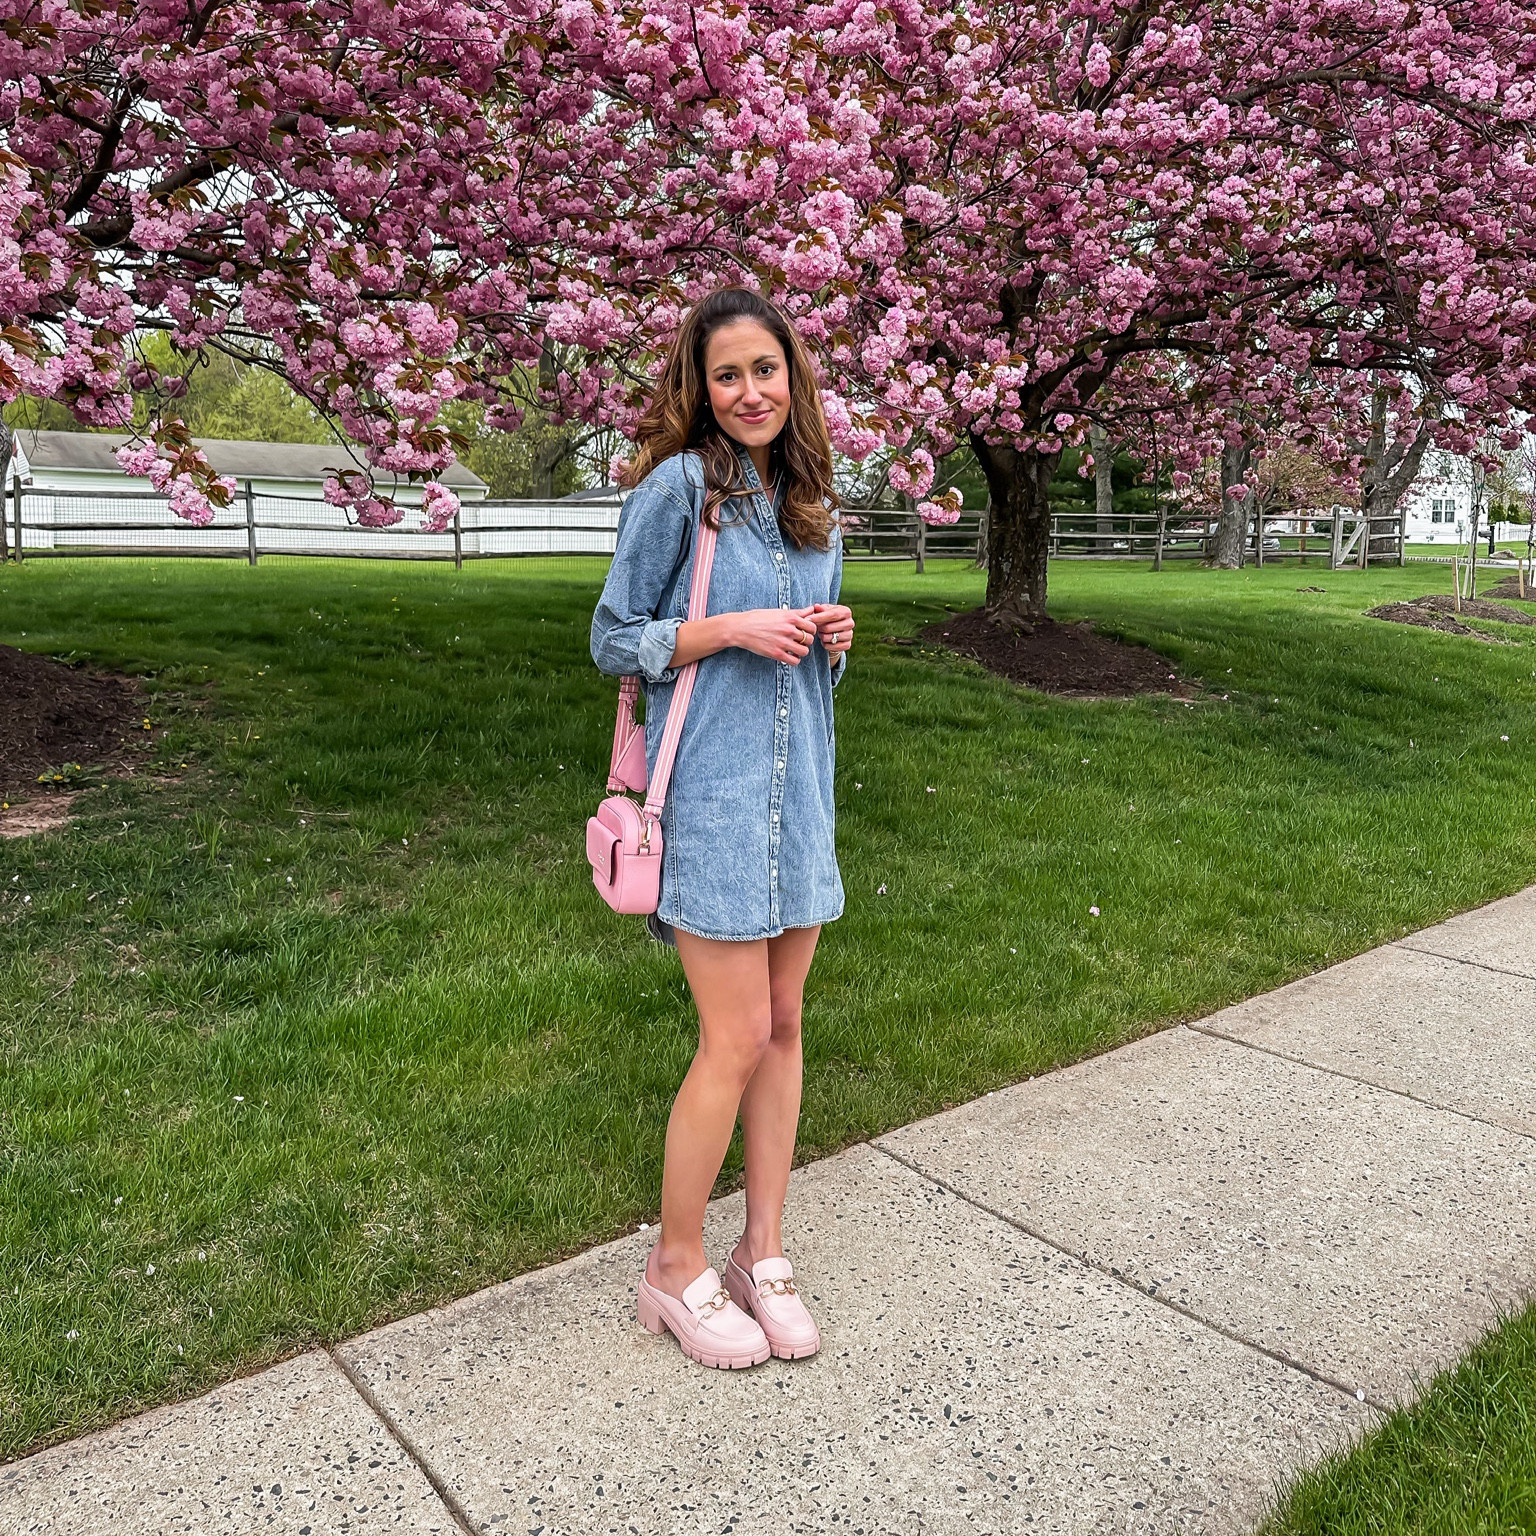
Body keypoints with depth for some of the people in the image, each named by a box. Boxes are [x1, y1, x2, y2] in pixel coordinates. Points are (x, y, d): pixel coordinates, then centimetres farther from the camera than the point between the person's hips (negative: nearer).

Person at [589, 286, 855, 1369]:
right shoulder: (678, 487, -7)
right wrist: (735, 629, -17)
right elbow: (615, 640, -5)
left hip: (799, 787, 7)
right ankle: (677, 1269, 16)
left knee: (783, 1026, 11)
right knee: (737, 1040, -5)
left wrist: (834, 640, -1)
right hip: (712, 789, -6)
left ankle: (765, 1254, 26)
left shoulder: (813, 505, 13)